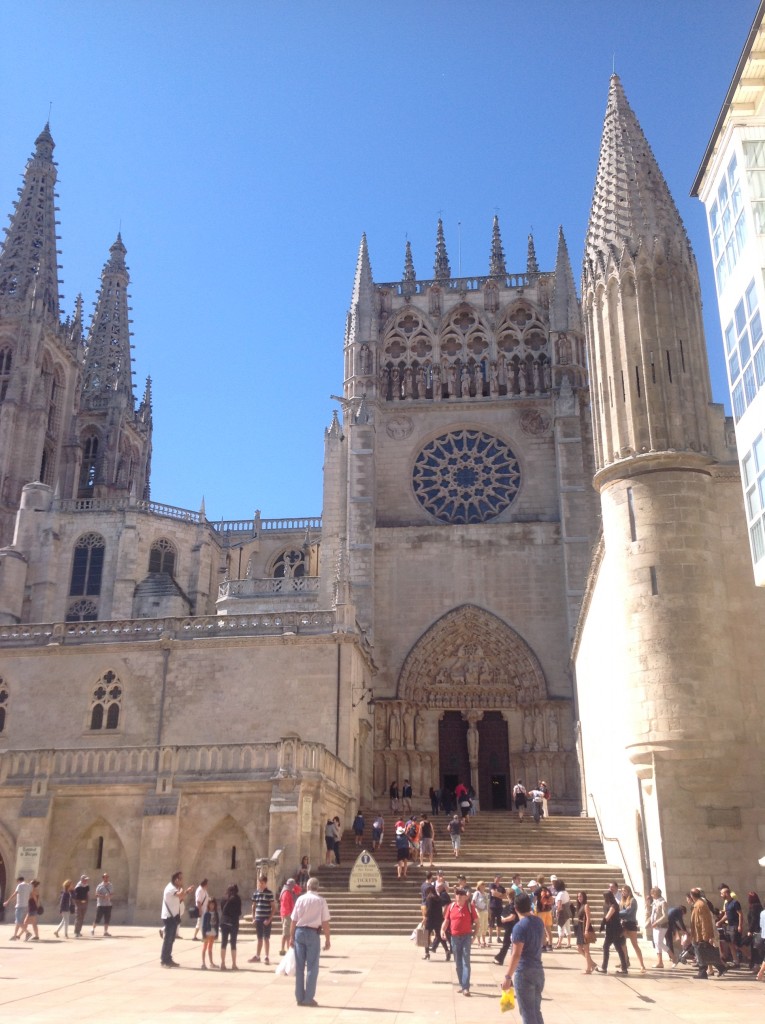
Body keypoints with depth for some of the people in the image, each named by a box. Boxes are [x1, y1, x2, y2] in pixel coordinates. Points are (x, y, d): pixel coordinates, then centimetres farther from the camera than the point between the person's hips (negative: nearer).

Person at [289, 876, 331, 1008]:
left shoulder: (300, 899, 1)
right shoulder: (321, 901, -4)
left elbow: (294, 920, 1)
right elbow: (325, 922, -6)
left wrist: (292, 937, 9)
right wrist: (327, 939, 0)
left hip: (299, 932, 3)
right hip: (313, 933, -3)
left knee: (299, 967, 11)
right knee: (312, 967, 6)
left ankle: (299, 998, 18)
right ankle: (308, 998, 6)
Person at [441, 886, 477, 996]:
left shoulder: (470, 907, -3)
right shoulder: (451, 906, 4)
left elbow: (476, 922, 2)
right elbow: (446, 920, 7)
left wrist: (475, 934, -4)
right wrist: (443, 930, -10)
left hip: (466, 937, -3)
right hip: (454, 937, 3)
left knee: (466, 962, -8)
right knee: (458, 963, 11)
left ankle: (466, 987, -10)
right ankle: (461, 985, 22)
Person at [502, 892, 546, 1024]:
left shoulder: (520, 927, -18)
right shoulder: (539, 922, 5)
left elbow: (516, 955, -22)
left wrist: (508, 976, -19)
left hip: (524, 973, -8)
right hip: (538, 971, 8)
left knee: (527, 1013, 1)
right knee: (536, 1011, 17)